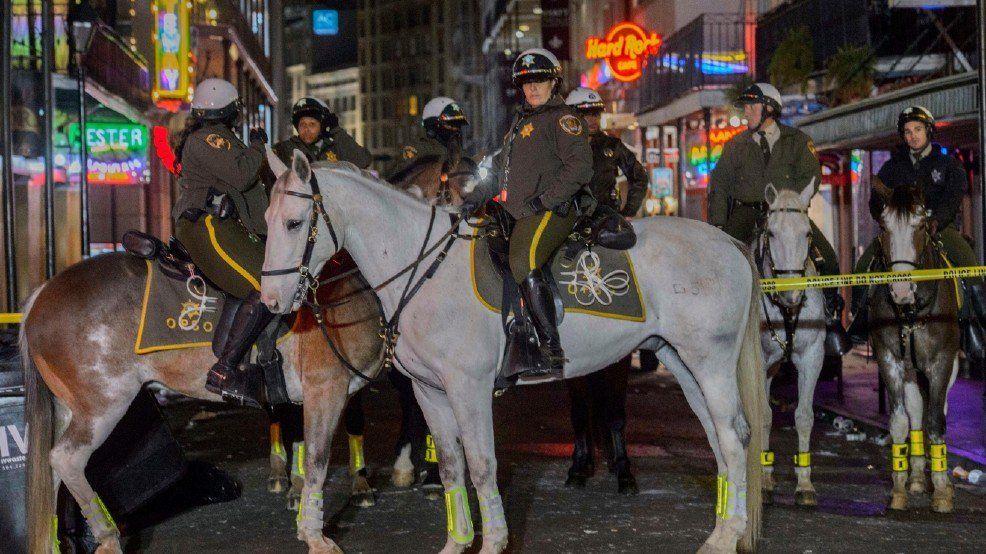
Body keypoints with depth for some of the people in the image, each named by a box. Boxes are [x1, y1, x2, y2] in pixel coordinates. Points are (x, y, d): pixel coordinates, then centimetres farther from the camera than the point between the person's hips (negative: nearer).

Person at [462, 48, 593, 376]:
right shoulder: (521, 122, 27)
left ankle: (552, 353, -34)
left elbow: (579, 167, -12)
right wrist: (476, 198, 15)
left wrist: (544, 200, -17)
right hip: (519, 215, 10)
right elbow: (501, 169, 31)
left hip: (549, 213, -10)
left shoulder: (562, 119, 0)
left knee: (523, 265, -30)